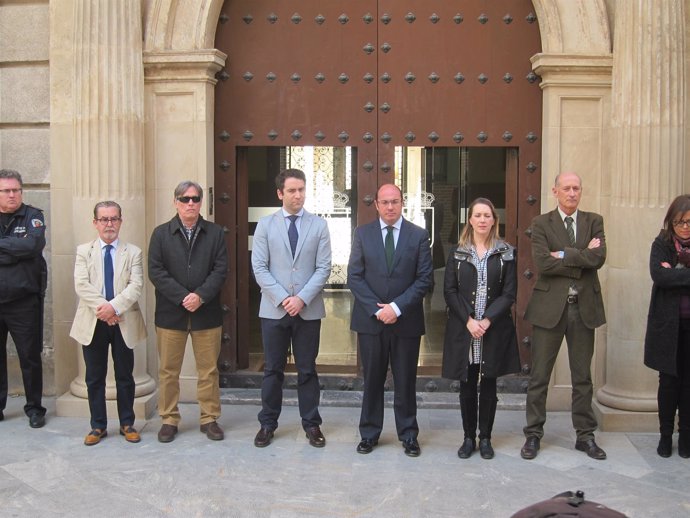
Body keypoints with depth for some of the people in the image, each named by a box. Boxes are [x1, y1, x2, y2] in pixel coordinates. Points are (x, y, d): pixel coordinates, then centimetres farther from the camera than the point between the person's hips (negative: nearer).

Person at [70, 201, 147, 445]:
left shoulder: (133, 252, 4)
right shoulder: (84, 251, 6)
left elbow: (135, 286, -8)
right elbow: (81, 285, -7)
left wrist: (114, 306, -21)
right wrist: (102, 307, -18)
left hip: (124, 322, 0)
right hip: (93, 322, 1)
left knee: (125, 376, 8)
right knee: (95, 377, 8)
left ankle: (127, 424, 19)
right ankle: (98, 426, 19)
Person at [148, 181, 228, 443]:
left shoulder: (215, 232, 6)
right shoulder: (161, 233, 5)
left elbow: (221, 269, -1)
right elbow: (155, 271, -3)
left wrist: (201, 296, -15)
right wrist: (182, 297, -14)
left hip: (207, 312, 0)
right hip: (170, 312, 0)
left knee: (208, 369, 6)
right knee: (168, 370, 6)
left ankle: (209, 419, 18)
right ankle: (169, 420, 18)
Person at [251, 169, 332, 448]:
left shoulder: (319, 225, 3)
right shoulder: (266, 225, 3)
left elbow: (323, 268, -2)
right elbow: (259, 267, -2)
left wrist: (302, 298, -13)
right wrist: (282, 298, -11)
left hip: (308, 309, 0)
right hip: (273, 309, 0)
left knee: (307, 370, 8)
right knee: (272, 370, 8)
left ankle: (311, 424, 19)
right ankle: (268, 424, 20)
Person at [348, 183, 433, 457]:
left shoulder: (419, 235, 2)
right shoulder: (362, 233, 4)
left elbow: (424, 279, -3)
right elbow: (354, 277, -1)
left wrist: (397, 307, -13)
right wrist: (376, 309, -11)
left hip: (406, 320, 0)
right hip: (370, 319, 1)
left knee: (406, 381, 7)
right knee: (372, 379, 9)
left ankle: (408, 435, 19)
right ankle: (369, 433, 20)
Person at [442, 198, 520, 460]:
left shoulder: (506, 253, 3)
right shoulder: (458, 252, 4)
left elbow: (509, 293, -2)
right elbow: (449, 291, 0)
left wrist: (487, 321, -13)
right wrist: (468, 321, -11)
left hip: (494, 328, 0)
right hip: (463, 329, 0)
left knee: (488, 385, 7)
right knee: (467, 385, 6)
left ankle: (485, 438, 19)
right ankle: (469, 438, 18)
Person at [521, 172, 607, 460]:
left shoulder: (593, 221, 7)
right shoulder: (541, 224, 0)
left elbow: (599, 257, -10)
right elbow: (542, 263, -14)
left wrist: (564, 255, -14)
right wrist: (582, 258, -11)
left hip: (584, 307, 2)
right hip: (550, 306, -2)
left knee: (582, 376, 12)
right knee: (539, 375, 4)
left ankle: (585, 435, 23)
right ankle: (533, 434, 16)